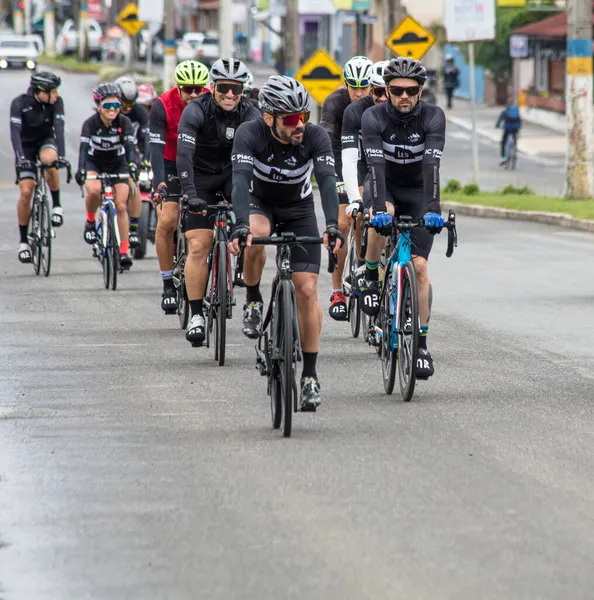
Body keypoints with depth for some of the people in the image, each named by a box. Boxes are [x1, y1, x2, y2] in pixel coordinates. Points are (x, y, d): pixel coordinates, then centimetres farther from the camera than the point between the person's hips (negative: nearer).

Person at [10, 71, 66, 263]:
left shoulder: (56, 102, -18)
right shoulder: (19, 103, -24)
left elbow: (59, 129, -26)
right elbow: (15, 132, -31)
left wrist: (61, 156, -39)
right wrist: (21, 158, -44)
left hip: (46, 141, 1)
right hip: (26, 146, -1)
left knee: (49, 159, -36)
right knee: (26, 191, -12)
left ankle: (57, 205, -16)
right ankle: (23, 241, 1)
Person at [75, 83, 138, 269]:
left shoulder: (124, 122, -20)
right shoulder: (91, 123, -23)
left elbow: (130, 146, -29)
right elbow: (84, 147, -34)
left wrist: (132, 166, -47)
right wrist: (81, 169, -49)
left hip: (118, 164, 1)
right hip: (94, 163, -1)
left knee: (121, 206, -9)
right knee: (94, 190, -33)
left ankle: (124, 251, -2)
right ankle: (90, 221, -5)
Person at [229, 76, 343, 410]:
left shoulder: (316, 137, -25)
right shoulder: (250, 135, -28)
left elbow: (327, 181, -35)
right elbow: (241, 180, -40)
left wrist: (332, 226, -51)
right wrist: (241, 227, -56)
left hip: (298, 209, 1)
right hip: (259, 202, -1)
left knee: (307, 290, -9)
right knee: (255, 237, -37)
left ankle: (310, 375, 1)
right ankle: (254, 302, -10)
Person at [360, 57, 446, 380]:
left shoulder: (433, 117, -22)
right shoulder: (374, 117, -22)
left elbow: (432, 164, -33)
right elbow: (376, 163, -33)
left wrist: (432, 208, -46)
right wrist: (379, 207, -46)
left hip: (417, 191, 0)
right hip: (385, 186, 0)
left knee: (419, 266, -10)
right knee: (380, 219, -37)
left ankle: (421, 344, -2)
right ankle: (371, 277, -10)